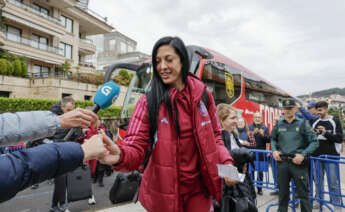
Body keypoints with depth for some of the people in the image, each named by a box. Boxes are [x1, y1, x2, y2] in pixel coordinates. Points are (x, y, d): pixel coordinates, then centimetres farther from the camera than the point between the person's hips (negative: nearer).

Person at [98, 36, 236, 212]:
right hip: (163, 191, -1)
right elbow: (137, 145, -16)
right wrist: (121, 155, -37)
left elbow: (214, 136, 6)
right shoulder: (149, 100, -10)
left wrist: (226, 161, -9)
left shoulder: (202, 94, -3)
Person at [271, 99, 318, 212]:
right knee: (283, 192, 16)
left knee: (303, 193, 4)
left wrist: (303, 155, -14)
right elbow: (273, 139, 20)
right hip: (282, 162, 3)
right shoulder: (279, 124, 7)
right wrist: (274, 150, 3)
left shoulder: (302, 123, -2)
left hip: (298, 163, -3)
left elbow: (314, 142, -3)